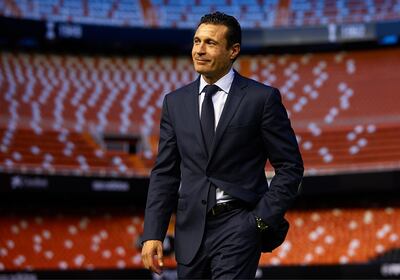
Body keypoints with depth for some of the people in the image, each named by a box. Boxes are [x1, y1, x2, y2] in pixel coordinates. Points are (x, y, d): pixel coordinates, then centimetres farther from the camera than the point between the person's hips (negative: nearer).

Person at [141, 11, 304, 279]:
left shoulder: (262, 98, -3)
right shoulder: (175, 102, 9)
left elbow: (290, 167, 0)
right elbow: (165, 173, 9)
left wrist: (264, 219, -8)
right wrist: (153, 234, 1)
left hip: (239, 225, -4)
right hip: (191, 227, 4)